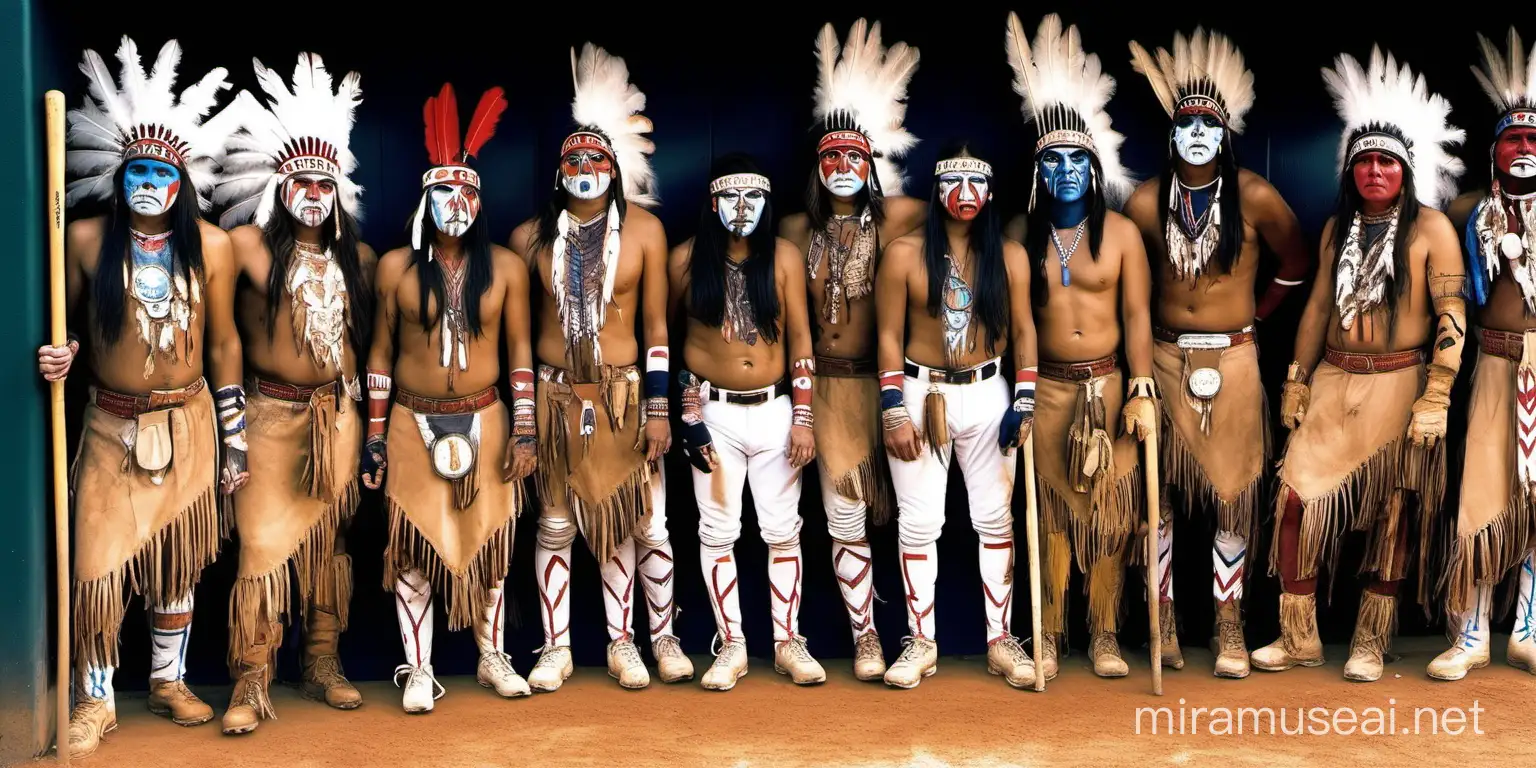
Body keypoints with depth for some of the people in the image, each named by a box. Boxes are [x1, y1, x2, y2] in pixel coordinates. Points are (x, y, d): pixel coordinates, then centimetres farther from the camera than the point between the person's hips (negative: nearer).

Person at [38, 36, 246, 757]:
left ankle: (170, 682, 29)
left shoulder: (210, 244, -3)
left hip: (186, 423, 1)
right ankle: (95, 701, 12)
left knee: (178, 560, 11)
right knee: (99, 562, -5)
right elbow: (64, 325, 8)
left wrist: (234, 441, 3)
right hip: (111, 425, -1)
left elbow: (223, 341, 3)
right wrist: (59, 355, -16)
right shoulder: (85, 238, -5)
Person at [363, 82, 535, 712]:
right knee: (413, 547, 1)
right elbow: (380, 353, 3)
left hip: (485, 422, 1)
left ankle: (492, 658, 23)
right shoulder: (396, 267, -2)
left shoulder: (505, 268, 0)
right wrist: (375, 434, 1)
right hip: (414, 424, -1)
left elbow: (520, 350, 4)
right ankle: (418, 669, 13)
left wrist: (525, 427, -2)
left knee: (488, 540, 8)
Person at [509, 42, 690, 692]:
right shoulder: (531, 236, 1)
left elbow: (657, 325, -1)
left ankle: (623, 643, 18)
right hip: (553, 393, 1)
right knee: (555, 523, 7)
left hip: (621, 393, -1)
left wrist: (658, 408, -4)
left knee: (623, 520, 3)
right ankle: (555, 649, 18)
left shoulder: (643, 230, -2)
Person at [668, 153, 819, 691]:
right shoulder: (686, 259, -2)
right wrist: (683, 396, 10)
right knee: (717, 531, 3)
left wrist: (804, 417, -5)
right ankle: (731, 645, 13)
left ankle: (787, 641, 16)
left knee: (782, 529, 5)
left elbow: (800, 337, -1)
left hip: (775, 410, 1)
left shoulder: (784, 257, -1)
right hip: (713, 413, 0)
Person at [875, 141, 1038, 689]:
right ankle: (921, 642, 12)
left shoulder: (1009, 256, 1)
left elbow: (1023, 330, 4)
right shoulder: (905, 254, -5)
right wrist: (894, 411, -9)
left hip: (987, 396, 2)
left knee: (995, 518, 6)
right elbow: (889, 337, -4)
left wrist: (1025, 401, -5)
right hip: (920, 395, -2)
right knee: (919, 522, 2)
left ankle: (1000, 640, 15)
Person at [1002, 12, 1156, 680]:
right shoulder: (1025, 235, 2)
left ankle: (1104, 636, 12)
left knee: (1108, 510, 2)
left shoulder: (1121, 233, 0)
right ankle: (1049, 635, 13)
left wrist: (1142, 392, -9)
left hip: (1107, 382, 0)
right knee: (1052, 508, 4)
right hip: (1047, 385, 0)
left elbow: (1138, 317, -2)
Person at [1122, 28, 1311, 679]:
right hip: (1166, 357, 1)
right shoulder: (1147, 202, -2)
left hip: (1233, 360, -1)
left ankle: (1229, 622, 13)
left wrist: (1254, 313, 12)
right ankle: (1163, 617, 16)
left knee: (1233, 492, 2)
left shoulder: (1254, 197, -5)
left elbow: (1296, 263, 11)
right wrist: (1149, 341, 8)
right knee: (1158, 490, 3)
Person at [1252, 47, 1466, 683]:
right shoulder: (1337, 228, 11)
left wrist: (1436, 399, -15)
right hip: (1332, 380, 4)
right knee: (1296, 498, -4)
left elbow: (1452, 317, -8)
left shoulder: (1430, 228, -4)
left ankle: (1370, 642, 16)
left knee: (1392, 511, 3)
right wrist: (1296, 380, 13)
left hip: (1397, 384, -4)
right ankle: (1299, 638, 8)